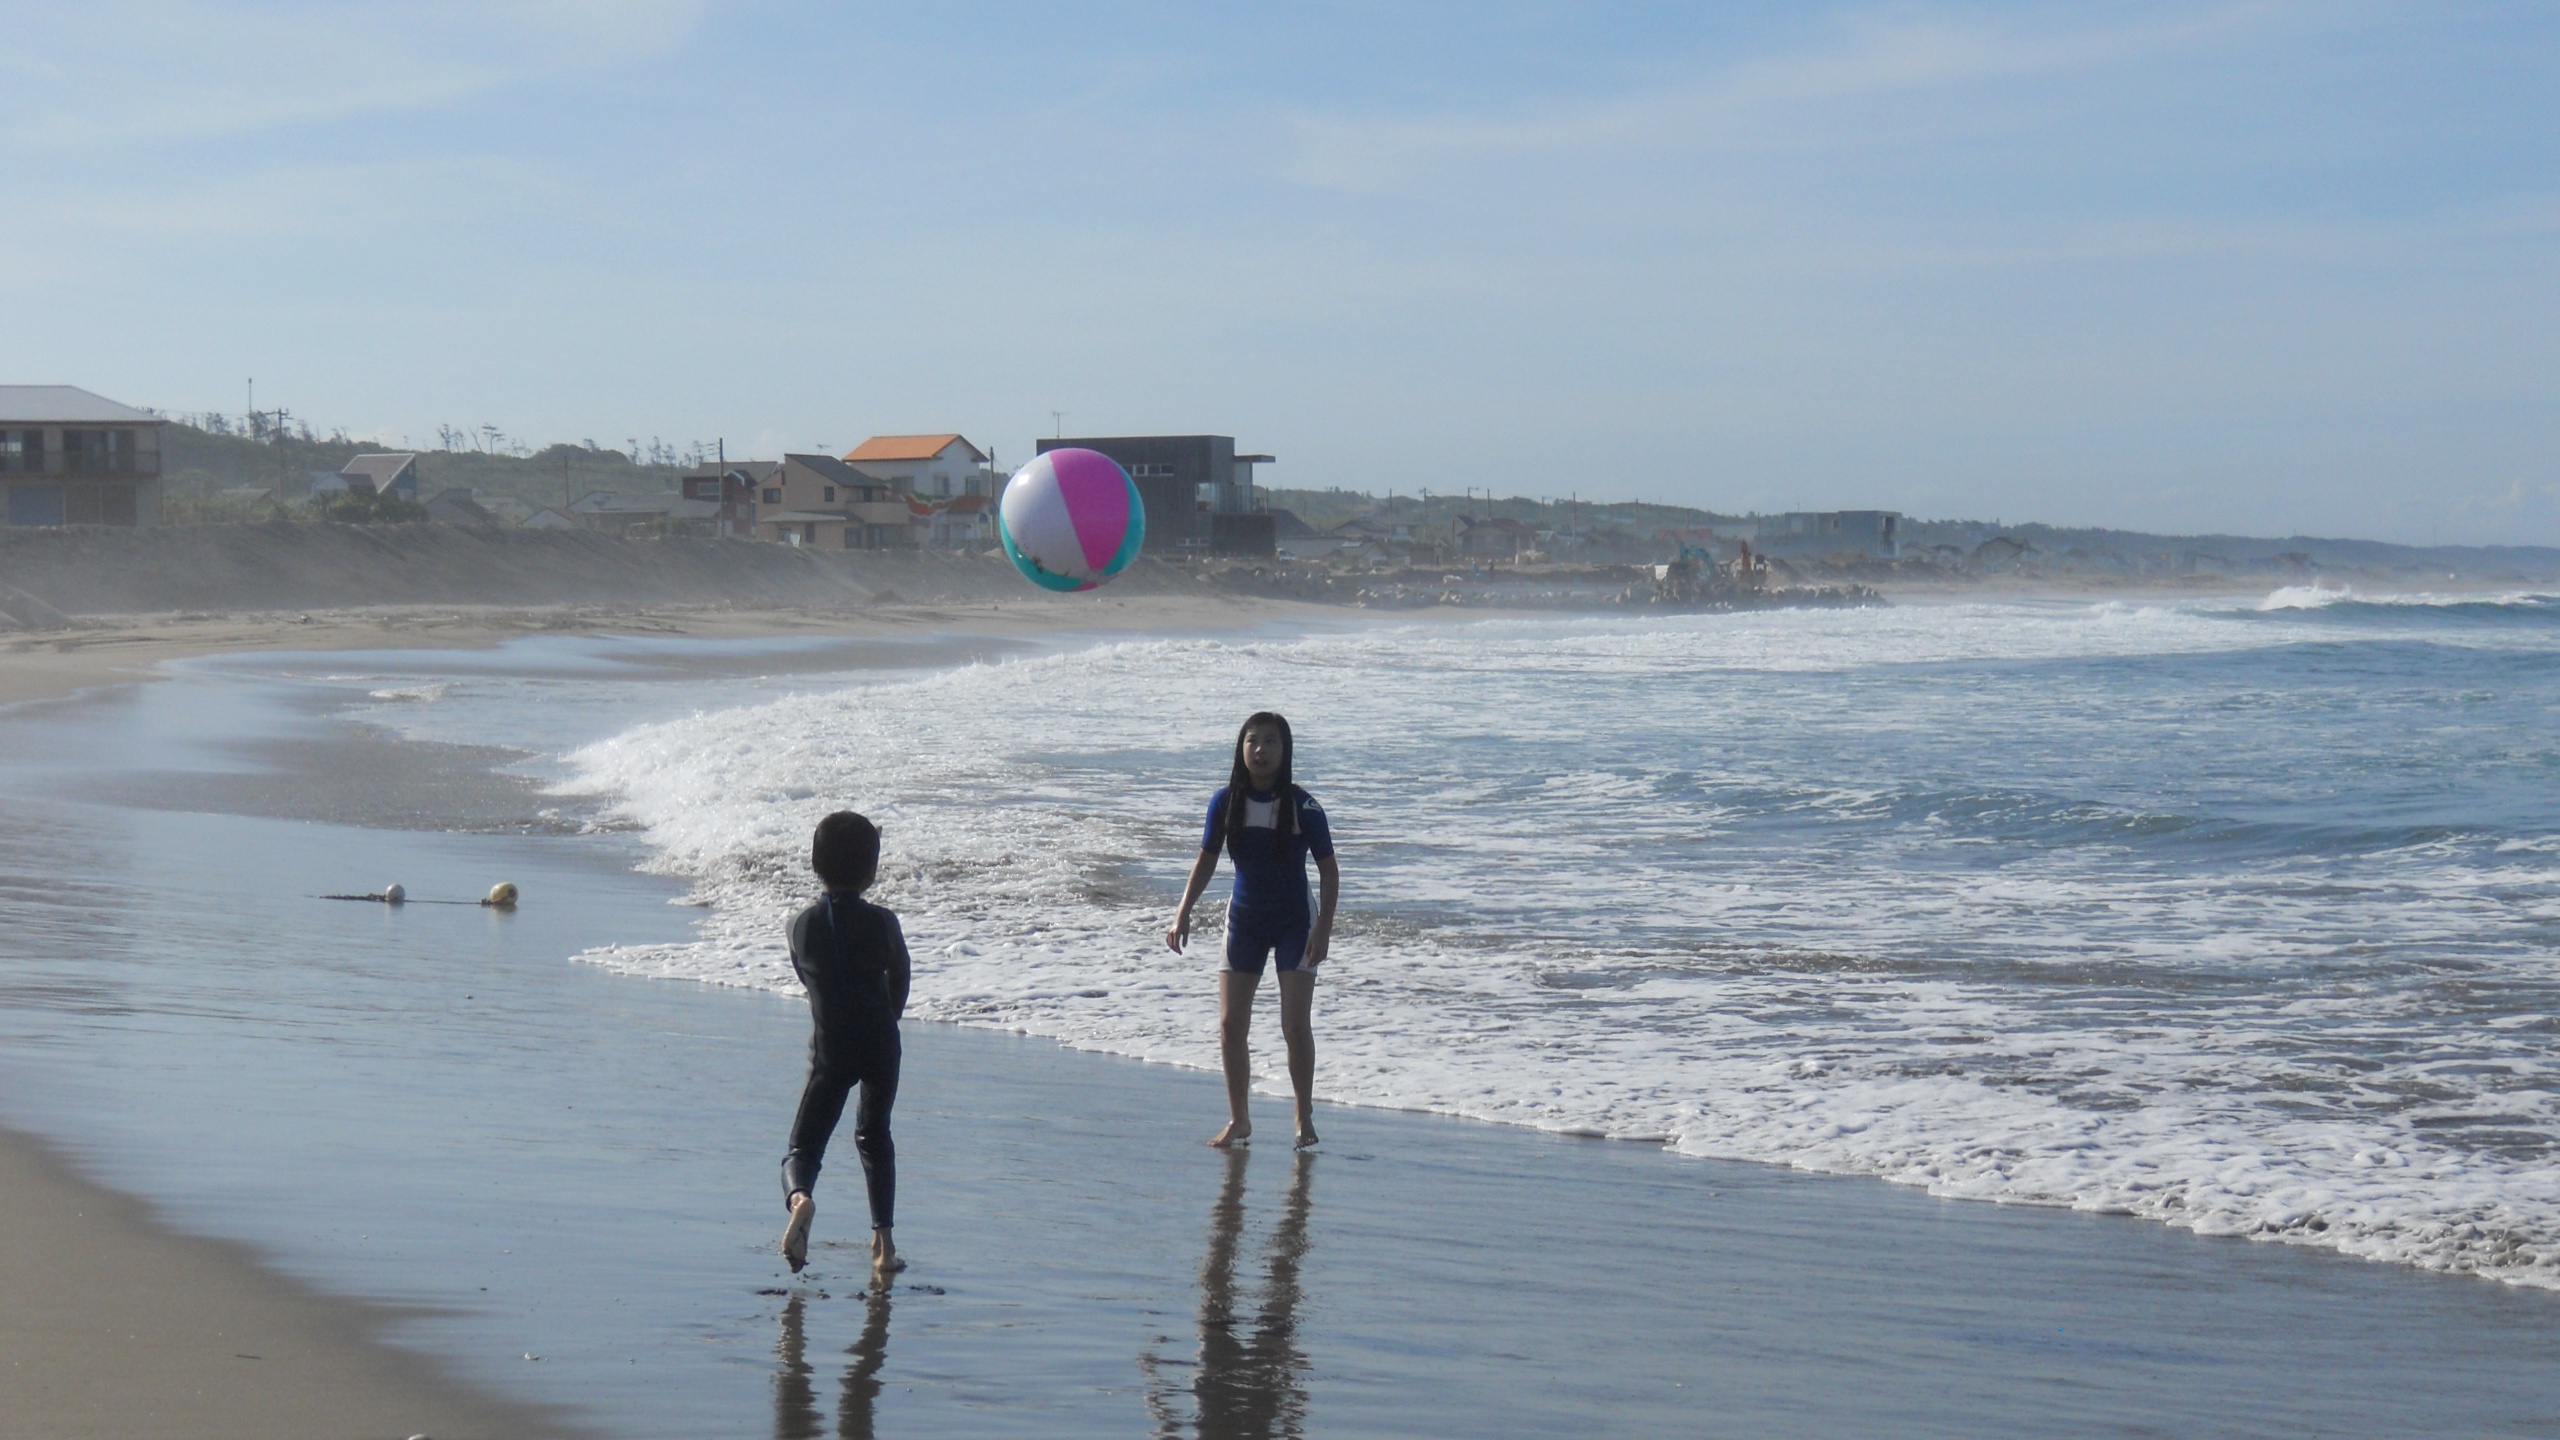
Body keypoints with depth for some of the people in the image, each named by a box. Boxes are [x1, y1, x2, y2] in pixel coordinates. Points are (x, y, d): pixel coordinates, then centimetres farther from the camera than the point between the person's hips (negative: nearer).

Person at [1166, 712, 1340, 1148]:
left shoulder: (1303, 808, -13)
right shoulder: (1227, 801, -5)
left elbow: (1329, 870, -8)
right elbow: (1206, 860, 6)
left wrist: (1324, 928, -15)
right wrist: (1183, 913, -1)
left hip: (1295, 921, -3)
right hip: (1244, 919, 3)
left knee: (1295, 1025, -10)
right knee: (1231, 1025, -1)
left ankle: (1304, 1117, 7)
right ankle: (1238, 1119, 13)